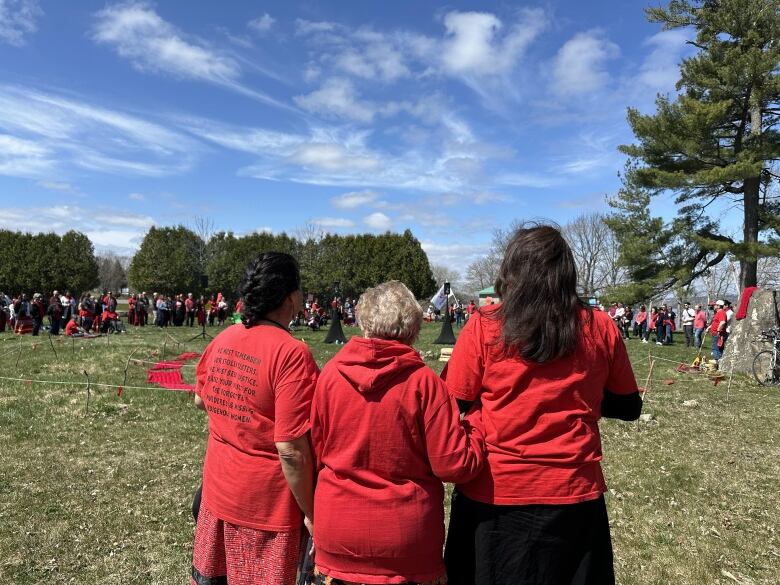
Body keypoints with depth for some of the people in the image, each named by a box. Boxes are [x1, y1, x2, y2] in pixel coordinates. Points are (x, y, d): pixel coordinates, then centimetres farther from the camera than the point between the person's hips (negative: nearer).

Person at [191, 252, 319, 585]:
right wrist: (310, 513, -13)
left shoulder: (223, 339, -4)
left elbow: (200, 400, 13)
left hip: (218, 488, 6)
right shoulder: (292, 353, -25)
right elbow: (291, 450, -24)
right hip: (266, 502, -6)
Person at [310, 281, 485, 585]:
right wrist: (478, 420, 2)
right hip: (406, 548, -2)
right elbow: (457, 465, -14)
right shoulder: (424, 381, -17)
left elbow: (315, 450, 0)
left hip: (336, 538, 2)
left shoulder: (330, 373, -9)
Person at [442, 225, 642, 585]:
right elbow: (628, 407, 7)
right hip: (574, 493, 2)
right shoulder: (600, 328, -5)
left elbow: (452, 407, -6)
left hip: (495, 492, -2)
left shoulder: (484, 326, -12)